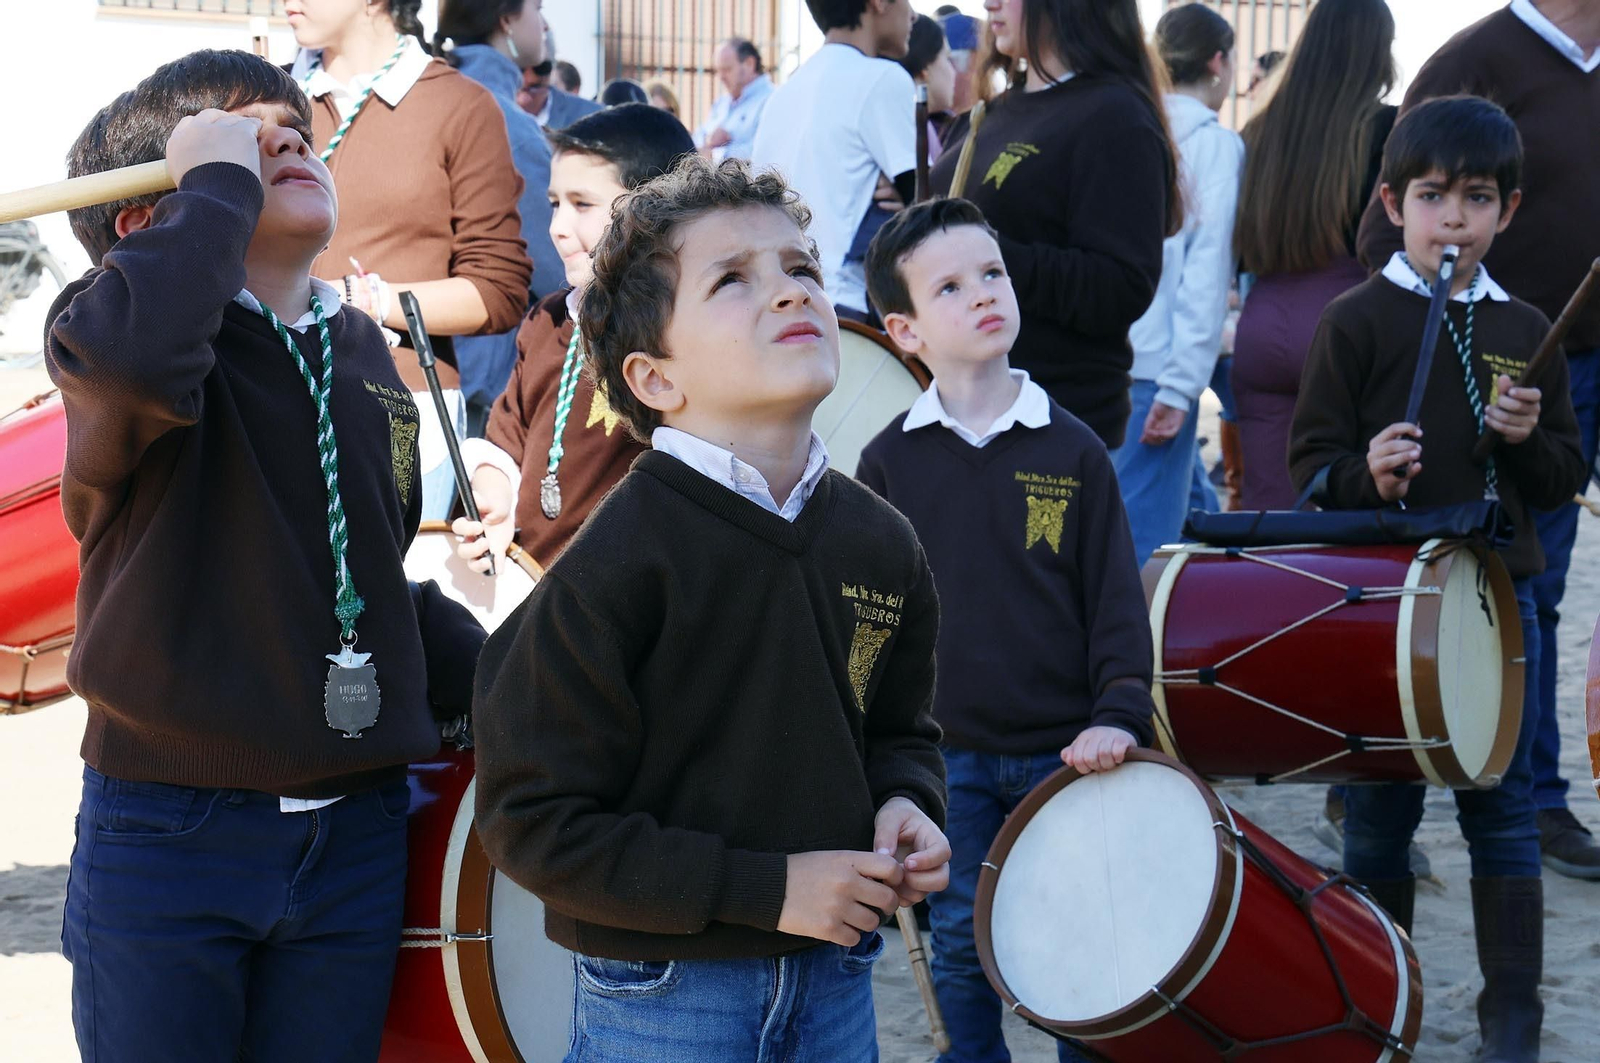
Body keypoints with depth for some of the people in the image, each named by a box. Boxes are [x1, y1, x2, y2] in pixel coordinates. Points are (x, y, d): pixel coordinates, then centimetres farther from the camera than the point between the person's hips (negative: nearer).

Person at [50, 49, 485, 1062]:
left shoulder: (365, 351, 11)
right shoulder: (111, 322, -7)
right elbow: (138, 355, -35)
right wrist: (221, 174, -21)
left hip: (356, 836, 5)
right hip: (168, 841, -5)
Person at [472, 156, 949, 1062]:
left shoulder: (881, 544, 1)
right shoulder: (614, 568, -16)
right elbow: (536, 824, -17)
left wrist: (905, 805, -5)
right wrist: (766, 890, -18)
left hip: (838, 983, 5)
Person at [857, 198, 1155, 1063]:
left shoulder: (1072, 450, -1)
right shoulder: (889, 462, 0)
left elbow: (1115, 600, -1)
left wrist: (1118, 715, -12)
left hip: (1066, 749, 0)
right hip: (944, 757, 1)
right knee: (962, 951, 8)